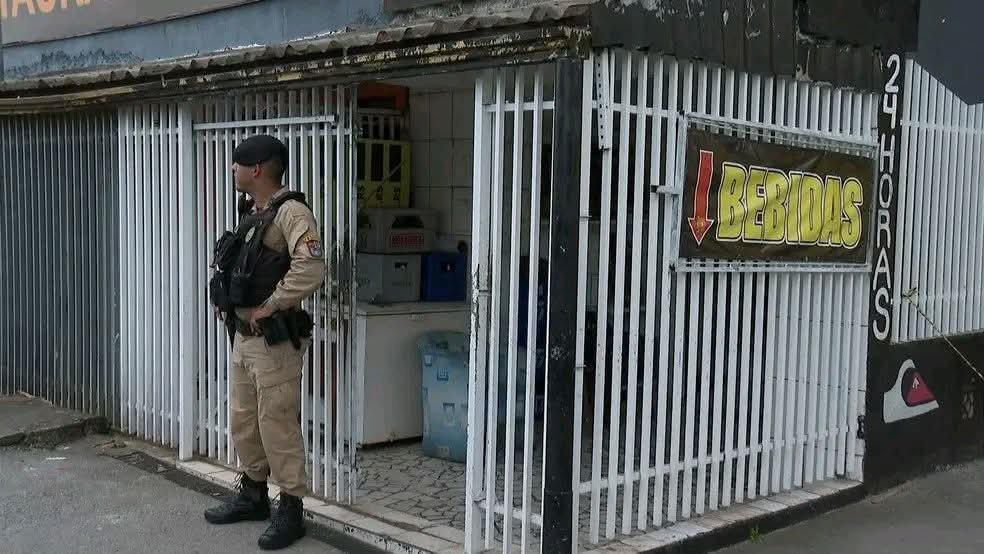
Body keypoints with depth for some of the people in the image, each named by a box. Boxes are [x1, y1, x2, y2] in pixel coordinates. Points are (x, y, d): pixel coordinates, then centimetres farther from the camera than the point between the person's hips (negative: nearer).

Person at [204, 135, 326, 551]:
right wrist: (225, 300, 11)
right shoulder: (252, 214, 15)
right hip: (243, 337, 10)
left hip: (275, 341, -10)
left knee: (277, 425, -3)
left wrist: (269, 306, -22)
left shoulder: (291, 212, -16)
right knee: (243, 422, 18)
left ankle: (291, 510, 9)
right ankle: (253, 495, 33)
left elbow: (311, 270, -29)